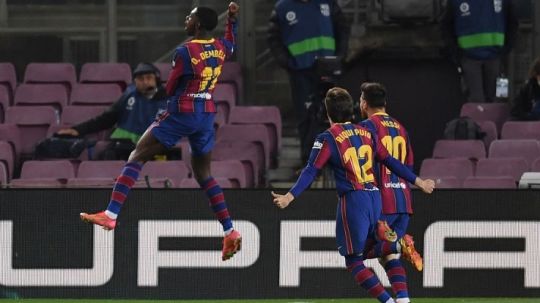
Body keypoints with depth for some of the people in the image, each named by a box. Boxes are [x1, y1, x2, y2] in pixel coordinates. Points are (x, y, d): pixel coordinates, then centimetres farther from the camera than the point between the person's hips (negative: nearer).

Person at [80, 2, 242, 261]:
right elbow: (230, 44, 32)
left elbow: (170, 89, -5)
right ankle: (230, 232, 9)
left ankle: (111, 215, -13)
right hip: (207, 115, 7)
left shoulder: (185, 51, -14)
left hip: (182, 113, -7)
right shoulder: (220, 48, 5)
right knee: (204, 174, 17)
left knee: (136, 158, -3)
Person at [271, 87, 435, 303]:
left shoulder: (328, 139, -4)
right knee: (363, 250, 22)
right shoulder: (366, 133, 11)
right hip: (375, 197, 6)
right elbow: (390, 161, 15)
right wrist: (418, 181, 24)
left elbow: (311, 171, -12)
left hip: (352, 200, -6)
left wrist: (289, 197, -17)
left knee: (353, 260, 1)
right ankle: (398, 246, -5)